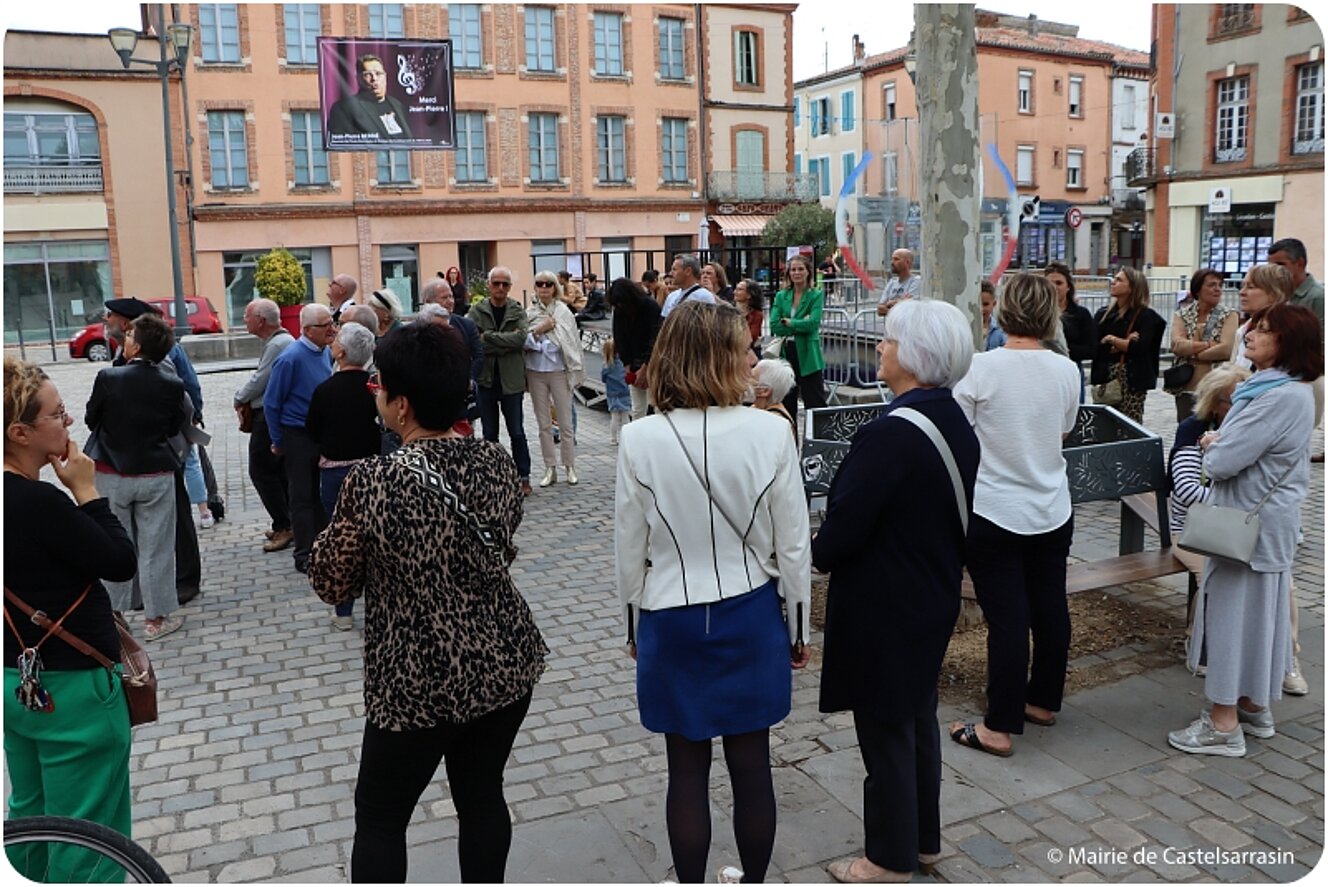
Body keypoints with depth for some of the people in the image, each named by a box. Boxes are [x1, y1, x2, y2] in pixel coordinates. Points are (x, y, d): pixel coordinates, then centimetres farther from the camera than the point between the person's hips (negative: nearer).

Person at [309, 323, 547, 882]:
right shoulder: (496, 462, -5)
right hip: (508, 663, 5)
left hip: (421, 684, -5)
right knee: (482, 796, 21)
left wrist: (342, 531, 7)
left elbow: (331, 585, -8)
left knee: (380, 816, 16)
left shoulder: (374, 481, -20)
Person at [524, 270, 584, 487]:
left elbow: (572, 342, -1)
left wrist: (576, 372, -4)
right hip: (536, 373, 2)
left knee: (565, 422, 2)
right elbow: (523, 343, 0)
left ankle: (570, 466, 13)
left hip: (559, 371, -2)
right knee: (544, 424, 8)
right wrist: (537, 331, -15)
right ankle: (550, 468, 16)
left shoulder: (563, 312, -2)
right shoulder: (529, 313, 3)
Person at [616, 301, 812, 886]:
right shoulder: (769, 432, -14)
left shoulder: (640, 440, -13)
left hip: (672, 620, 0)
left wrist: (634, 626, 12)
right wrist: (798, 629, 7)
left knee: (687, 770, 14)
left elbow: (630, 549, -5)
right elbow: (792, 545, -7)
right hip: (750, 617, 0)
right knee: (750, 765, 15)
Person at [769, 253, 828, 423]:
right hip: (786, 354, 4)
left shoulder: (816, 295, -1)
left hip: (807, 356, -4)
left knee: (815, 402, -3)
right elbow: (774, 326, -4)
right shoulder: (781, 296, 9)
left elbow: (813, 323, -15)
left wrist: (788, 322, -7)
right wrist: (800, 325, -11)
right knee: (786, 403, 11)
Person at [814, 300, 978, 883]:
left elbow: (843, 529, -24)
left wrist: (816, 554, -4)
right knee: (918, 717, 22)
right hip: (934, 598, 9)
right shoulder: (956, 424, 0)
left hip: (882, 609, -9)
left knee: (886, 729, 8)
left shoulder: (890, 434, -28)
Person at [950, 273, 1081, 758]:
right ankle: (1043, 701, 34)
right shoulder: (1066, 370, -2)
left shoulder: (981, 367, -16)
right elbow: (1063, 430, 11)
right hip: (1052, 512, 5)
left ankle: (1000, 727, 10)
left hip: (995, 513, -5)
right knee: (1050, 608, 16)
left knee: (1007, 618, 0)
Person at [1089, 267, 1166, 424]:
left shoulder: (1146, 316, 0)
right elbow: (1093, 347, -2)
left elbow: (1139, 347, -14)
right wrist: (1124, 344, -10)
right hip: (1105, 379, 4)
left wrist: (1112, 340, -5)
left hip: (1133, 381, -4)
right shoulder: (1103, 314, 11)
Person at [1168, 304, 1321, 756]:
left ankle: (1223, 726, 7)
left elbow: (1222, 462, -26)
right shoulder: (1280, 389, 10)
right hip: (1261, 519, 10)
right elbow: (1248, 448, 18)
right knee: (1255, 611, 18)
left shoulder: (1283, 397, -25)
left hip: (1251, 523, -10)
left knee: (1235, 611, -3)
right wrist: (1220, 443, -2)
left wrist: (1213, 445, -5)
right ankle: (1254, 707, 32)